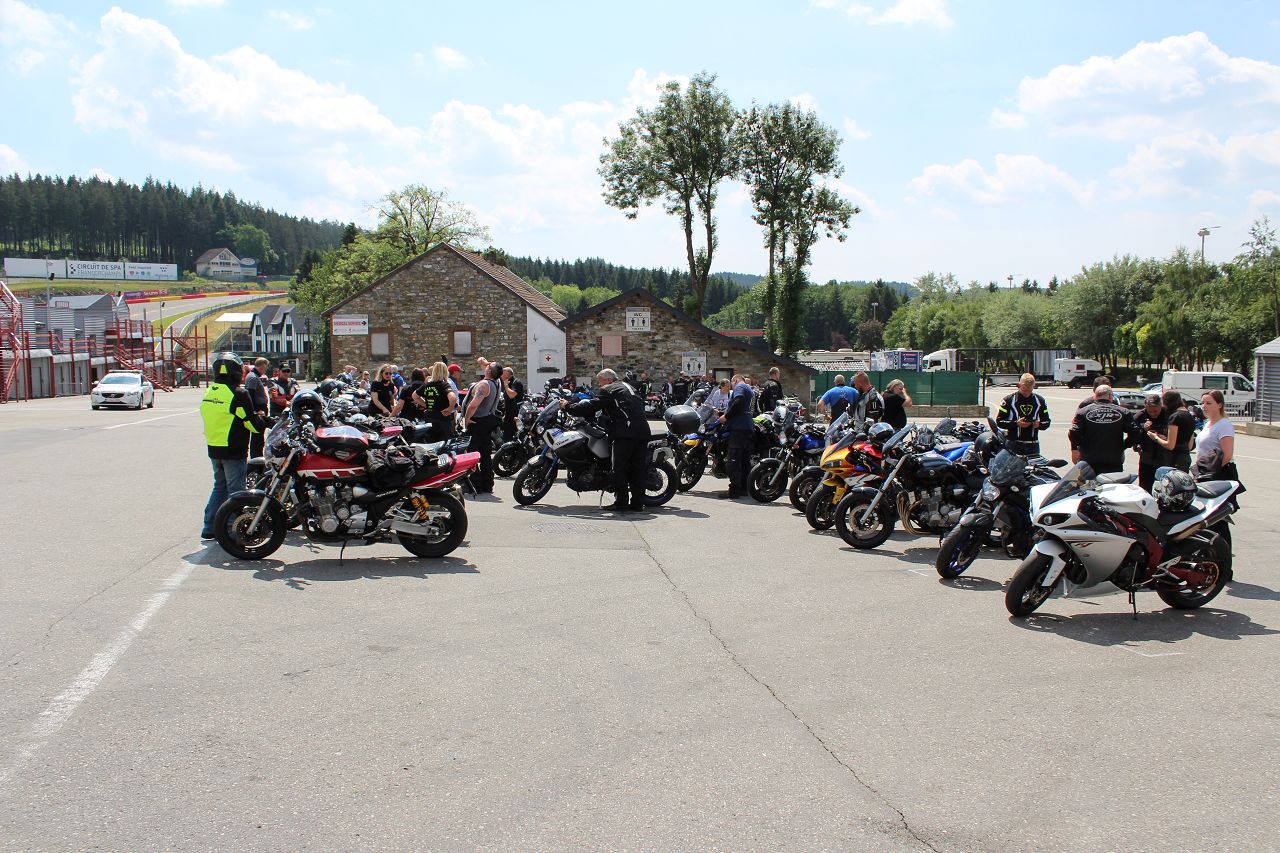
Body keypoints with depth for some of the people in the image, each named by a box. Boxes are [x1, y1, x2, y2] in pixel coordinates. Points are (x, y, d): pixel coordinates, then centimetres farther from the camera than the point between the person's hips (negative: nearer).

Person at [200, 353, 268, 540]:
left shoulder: (209, 393, 8)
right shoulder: (238, 394, -17)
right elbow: (254, 425, -16)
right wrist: (262, 418, 6)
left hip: (213, 448, 7)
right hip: (233, 451, -7)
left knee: (220, 487, 19)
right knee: (235, 490, 0)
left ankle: (210, 527, 20)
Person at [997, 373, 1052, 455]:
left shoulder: (1040, 401, 14)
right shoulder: (1009, 400, 2)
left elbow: (1046, 422, 18)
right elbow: (999, 421, 0)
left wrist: (1039, 424, -6)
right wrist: (1016, 423, -14)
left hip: (1033, 445, 3)